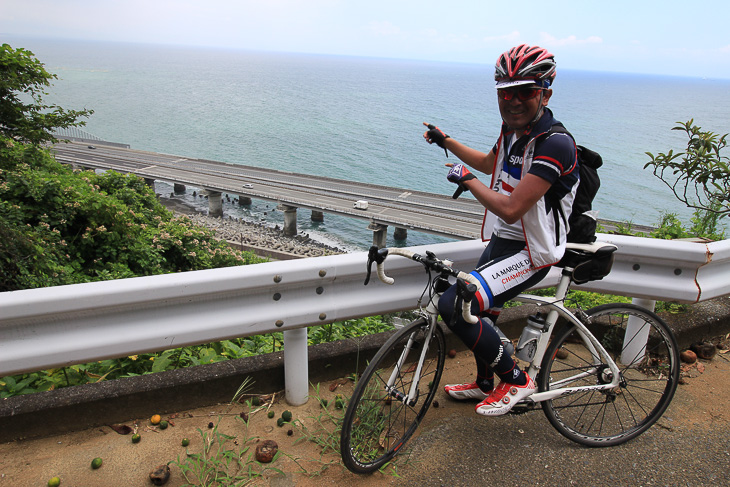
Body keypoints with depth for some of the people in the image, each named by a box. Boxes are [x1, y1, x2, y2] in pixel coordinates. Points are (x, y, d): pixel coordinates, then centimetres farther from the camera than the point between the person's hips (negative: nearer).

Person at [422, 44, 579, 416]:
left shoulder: (554, 144, -26)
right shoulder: (513, 129, 2)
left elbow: (510, 208, -31)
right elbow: (489, 164, 24)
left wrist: (466, 179, -17)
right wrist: (446, 141, 22)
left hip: (530, 253, -9)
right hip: (501, 240, 9)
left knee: (454, 305, -22)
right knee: (482, 313, 22)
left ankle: (515, 379, 1)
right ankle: (485, 384, 48)